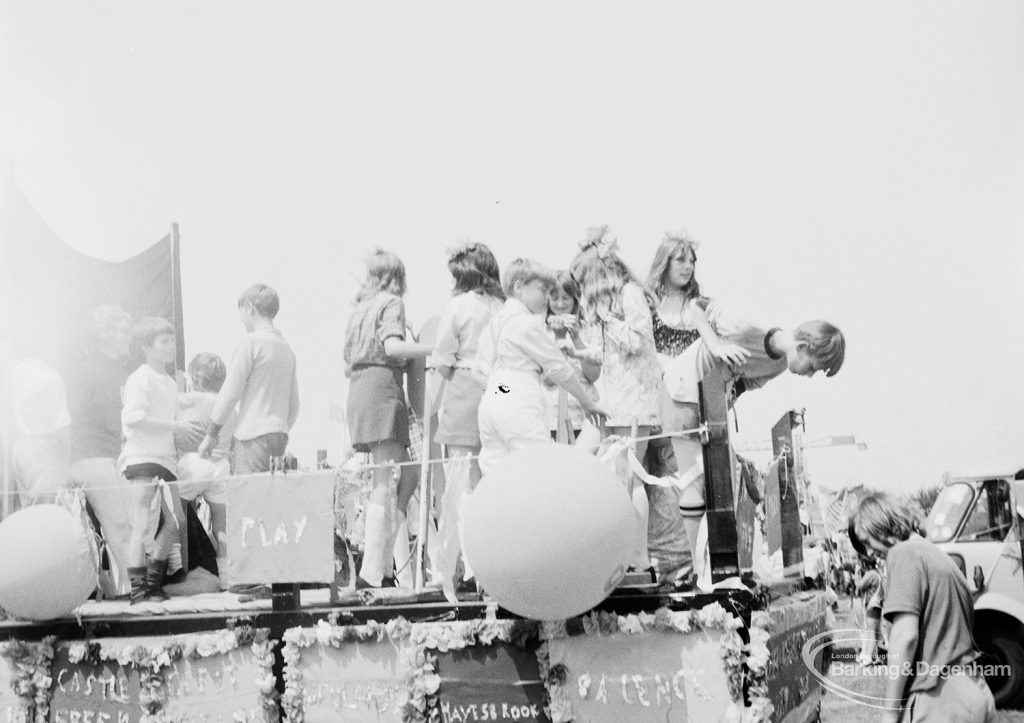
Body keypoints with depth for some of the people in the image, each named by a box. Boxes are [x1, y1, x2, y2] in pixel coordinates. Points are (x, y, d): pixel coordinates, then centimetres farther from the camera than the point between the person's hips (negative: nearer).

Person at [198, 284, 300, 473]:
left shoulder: (251, 342, -5)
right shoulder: (287, 349, 15)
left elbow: (230, 393, -6)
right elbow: (294, 405, 18)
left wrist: (211, 434, 0)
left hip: (253, 434, -7)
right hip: (280, 434, 7)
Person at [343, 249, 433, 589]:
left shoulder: (359, 309, 24)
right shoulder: (391, 303, 1)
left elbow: (347, 366, 24)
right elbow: (392, 345, -18)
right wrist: (439, 347, -17)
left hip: (358, 391, 8)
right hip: (382, 390, -8)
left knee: (407, 475, 12)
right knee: (385, 482, -11)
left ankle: (383, 563, 7)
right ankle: (371, 572, -16)